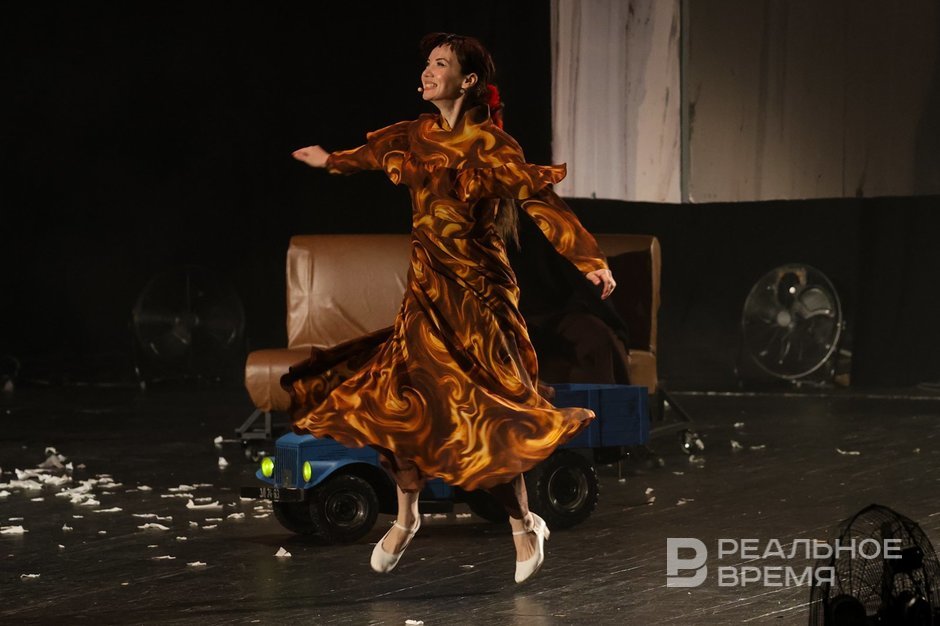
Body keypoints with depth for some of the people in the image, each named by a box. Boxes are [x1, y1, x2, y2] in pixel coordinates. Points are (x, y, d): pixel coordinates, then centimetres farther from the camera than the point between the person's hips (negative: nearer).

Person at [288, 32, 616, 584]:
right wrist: (331, 161, 48)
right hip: (427, 288, 6)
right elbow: (374, 154, 29)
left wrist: (590, 260, -26)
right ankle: (406, 518, 20)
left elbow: (541, 202, -17)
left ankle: (525, 527, 11)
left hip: (476, 289, -6)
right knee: (397, 398, 1)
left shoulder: (490, 144, -10)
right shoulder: (418, 135, 8)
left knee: (487, 413, -6)